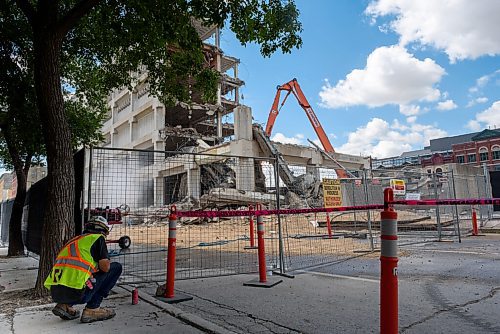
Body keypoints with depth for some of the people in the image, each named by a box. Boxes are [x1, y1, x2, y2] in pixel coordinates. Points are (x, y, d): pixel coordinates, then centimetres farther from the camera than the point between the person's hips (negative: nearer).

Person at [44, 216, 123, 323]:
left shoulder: (74, 240, 25)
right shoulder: (97, 238, 3)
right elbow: (105, 267, -5)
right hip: (76, 293, -8)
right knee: (116, 267, 8)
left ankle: (65, 306, 15)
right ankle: (92, 309, 6)